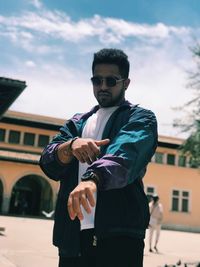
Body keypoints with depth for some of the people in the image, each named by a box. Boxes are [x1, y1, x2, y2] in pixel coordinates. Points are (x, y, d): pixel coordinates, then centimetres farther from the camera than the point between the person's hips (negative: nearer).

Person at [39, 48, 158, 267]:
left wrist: (92, 179, -38)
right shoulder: (77, 123, 19)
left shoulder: (140, 118, 3)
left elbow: (124, 152, -19)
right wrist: (71, 146, -16)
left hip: (119, 234, -4)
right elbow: (48, 163, 5)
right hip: (72, 235, 5)